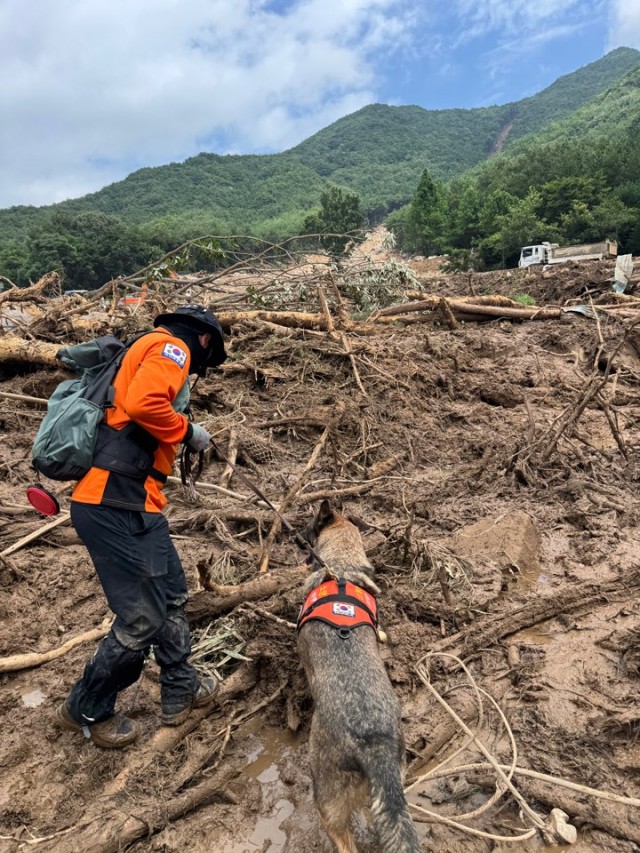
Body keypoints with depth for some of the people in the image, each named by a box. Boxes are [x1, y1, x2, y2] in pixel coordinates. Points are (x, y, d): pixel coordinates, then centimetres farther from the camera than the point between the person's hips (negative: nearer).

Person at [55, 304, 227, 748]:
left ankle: (180, 691, 34)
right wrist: (188, 430, -9)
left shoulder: (150, 352, 24)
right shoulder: (170, 348, -5)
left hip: (127, 502, 11)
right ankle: (86, 709, 22)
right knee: (143, 618, -1)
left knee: (171, 594, 19)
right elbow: (143, 404, -23)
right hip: (117, 504, -11)